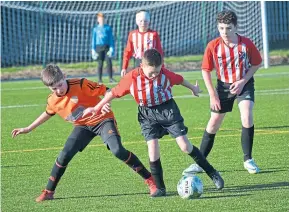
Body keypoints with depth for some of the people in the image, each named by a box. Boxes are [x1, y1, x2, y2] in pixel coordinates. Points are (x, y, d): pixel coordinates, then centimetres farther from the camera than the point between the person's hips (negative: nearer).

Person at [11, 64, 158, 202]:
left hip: (102, 120, -5)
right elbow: (48, 114, 19)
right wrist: (28, 129, 22)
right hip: (83, 126, 5)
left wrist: (106, 103, -38)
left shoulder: (80, 85, -22)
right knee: (64, 155, -10)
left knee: (117, 150, -25)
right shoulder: (52, 101, -5)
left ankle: (149, 179, -15)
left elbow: (106, 91, -18)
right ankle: (48, 192, 5)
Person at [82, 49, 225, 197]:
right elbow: (114, 93, -5)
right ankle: (160, 188, 2)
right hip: (147, 114, 0)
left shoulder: (165, 74, -13)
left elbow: (179, 79, 9)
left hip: (168, 110, 0)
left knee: (185, 146, -3)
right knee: (153, 149, -11)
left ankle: (212, 173, 11)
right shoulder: (132, 78, -16)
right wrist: (96, 108, -1)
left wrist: (193, 88, 28)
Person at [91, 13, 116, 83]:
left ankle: (110, 78, -7)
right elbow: (93, 40, 9)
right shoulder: (95, 29, 10)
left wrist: (111, 48, -5)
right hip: (99, 47, 0)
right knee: (100, 64, -1)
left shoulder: (108, 28, 9)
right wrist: (93, 50, 2)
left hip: (106, 47, 0)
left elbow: (111, 38, 6)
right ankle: (100, 79, 4)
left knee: (109, 62, -10)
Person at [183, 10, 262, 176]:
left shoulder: (247, 44, -19)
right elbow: (206, 70, -6)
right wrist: (213, 95, -8)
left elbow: (257, 64, -4)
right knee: (214, 123, 3)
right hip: (223, 85, 1)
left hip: (244, 83, -1)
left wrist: (243, 81, -15)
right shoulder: (213, 46, -17)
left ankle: (248, 160, -7)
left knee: (247, 116, -22)